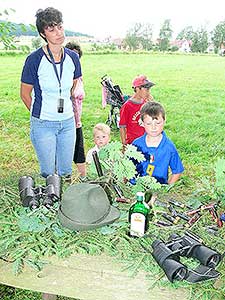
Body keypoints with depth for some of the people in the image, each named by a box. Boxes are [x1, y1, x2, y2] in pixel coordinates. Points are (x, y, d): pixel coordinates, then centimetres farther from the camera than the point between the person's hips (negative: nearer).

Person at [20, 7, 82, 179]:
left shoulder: (72, 57, -1)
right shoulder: (34, 59, -13)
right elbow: (25, 94, -3)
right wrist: (40, 115, 5)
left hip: (68, 122, 4)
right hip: (43, 124, -3)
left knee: (66, 172, 15)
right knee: (48, 173, 8)